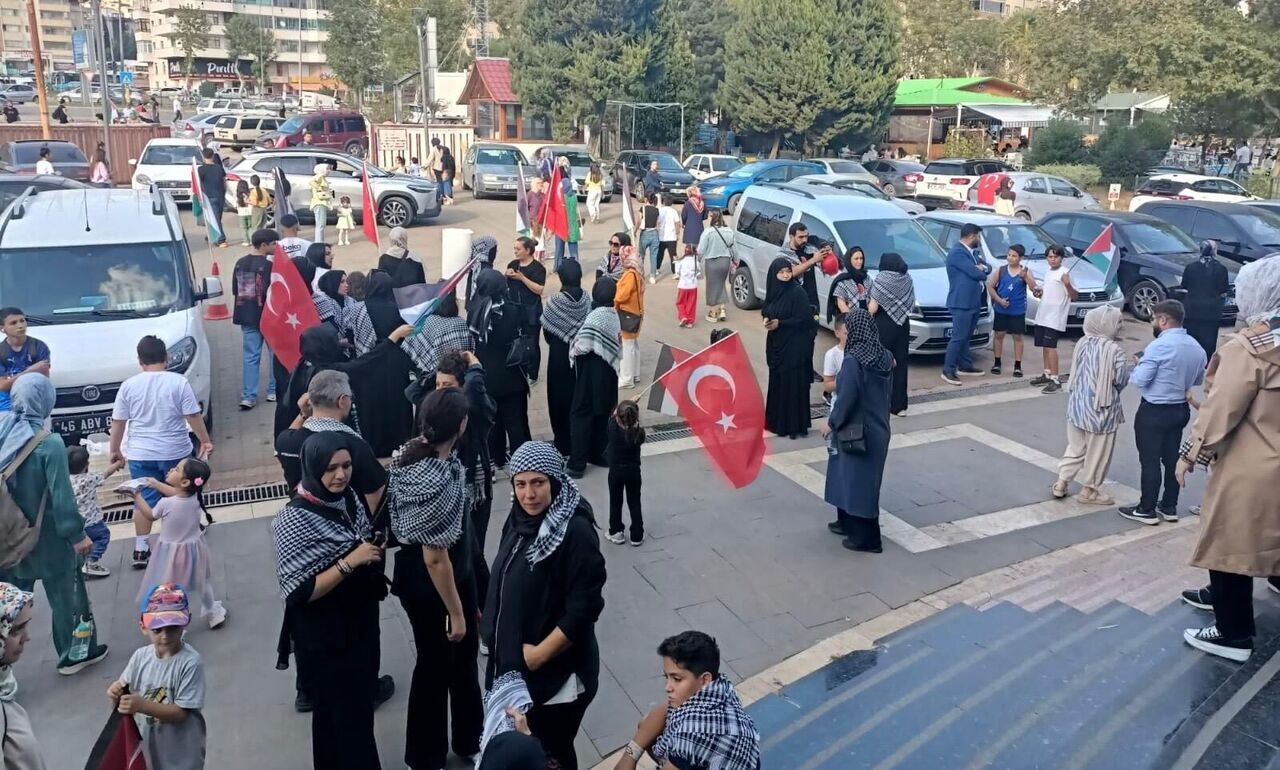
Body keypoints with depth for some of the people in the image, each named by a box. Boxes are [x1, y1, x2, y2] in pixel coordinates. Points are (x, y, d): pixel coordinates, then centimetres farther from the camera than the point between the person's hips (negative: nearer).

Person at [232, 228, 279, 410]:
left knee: (250, 356, 6)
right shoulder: (268, 265, -16)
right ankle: (274, 391, 17)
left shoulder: (240, 263, 5)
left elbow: (235, 288, 12)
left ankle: (248, 396, 1)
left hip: (246, 315, 6)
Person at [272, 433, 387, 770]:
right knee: (341, 717, 8)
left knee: (362, 707, 21)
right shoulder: (294, 518, -22)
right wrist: (349, 562, -29)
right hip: (324, 637, -7)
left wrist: (376, 546, -7)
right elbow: (299, 592, -23)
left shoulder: (349, 497, -2)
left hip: (361, 623, 7)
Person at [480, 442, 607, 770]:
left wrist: (540, 653, -17)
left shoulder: (576, 531, -22)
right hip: (514, 665, 7)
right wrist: (499, 639, 8)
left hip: (557, 673, -6)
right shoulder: (521, 519, -1)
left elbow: (584, 609, -22)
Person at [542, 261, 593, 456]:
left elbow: (547, 331, -7)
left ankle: (564, 443, 15)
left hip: (560, 356, -3)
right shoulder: (587, 299, -10)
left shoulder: (555, 302, -18)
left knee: (561, 397, 9)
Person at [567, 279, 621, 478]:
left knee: (582, 413, 0)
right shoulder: (613, 314, 4)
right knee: (602, 411, 17)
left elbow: (582, 346, -23)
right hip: (608, 370, 8)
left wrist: (574, 351, -5)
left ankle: (577, 463, 2)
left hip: (592, 370, -8)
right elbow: (617, 344, 9)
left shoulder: (597, 316, -21)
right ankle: (598, 453, 27)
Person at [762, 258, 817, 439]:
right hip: (776, 344, 7)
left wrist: (779, 323, -19)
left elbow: (803, 319, -16)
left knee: (793, 383, -3)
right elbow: (766, 312, 17)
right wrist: (767, 320, -5)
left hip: (795, 346, -7)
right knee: (777, 381, 12)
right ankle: (778, 421, 23)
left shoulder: (797, 292, -13)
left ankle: (796, 425, 4)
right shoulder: (773, 290, 7)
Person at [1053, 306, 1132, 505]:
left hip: (1078, 403, 6)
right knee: (1097, 450, 10)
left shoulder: (1082, 343, -1)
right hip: (1101, 407, -6)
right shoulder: (1114, 349, -20)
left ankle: (1061, 482, 23)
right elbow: (1121, 380, -13)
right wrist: (1133, 366, 5)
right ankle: (1089, 490, 21)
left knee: (1075, 446, 20)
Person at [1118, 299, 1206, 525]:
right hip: (1180, 410, 8)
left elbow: (1139, 380, -20)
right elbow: (1198, 380, 18)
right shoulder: (1196, 347, 5)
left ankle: (1147, 510, 7)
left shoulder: (1159, 346, -21)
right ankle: (1169, 507, 24)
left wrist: (1140, 364, -1)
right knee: (1172, 459, 15)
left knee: (1150, 461, 0)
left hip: (1154, 412, -8)